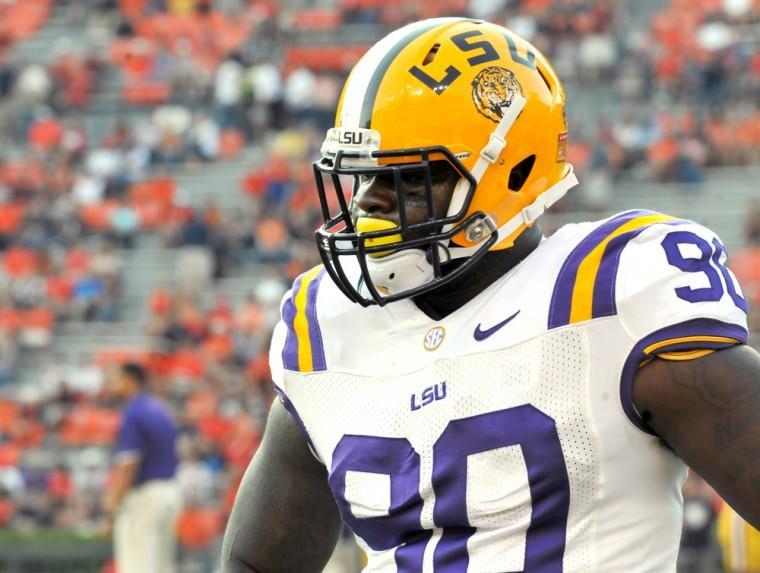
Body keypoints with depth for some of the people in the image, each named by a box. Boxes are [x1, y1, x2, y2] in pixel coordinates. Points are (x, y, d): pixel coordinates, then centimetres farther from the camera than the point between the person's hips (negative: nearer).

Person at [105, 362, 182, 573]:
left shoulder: (132, 414, -14)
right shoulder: (161, 411, 14)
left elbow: (129, 464, -20)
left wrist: (114, 500, -13)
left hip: (143, 494, -9)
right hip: (170, 491, 9)